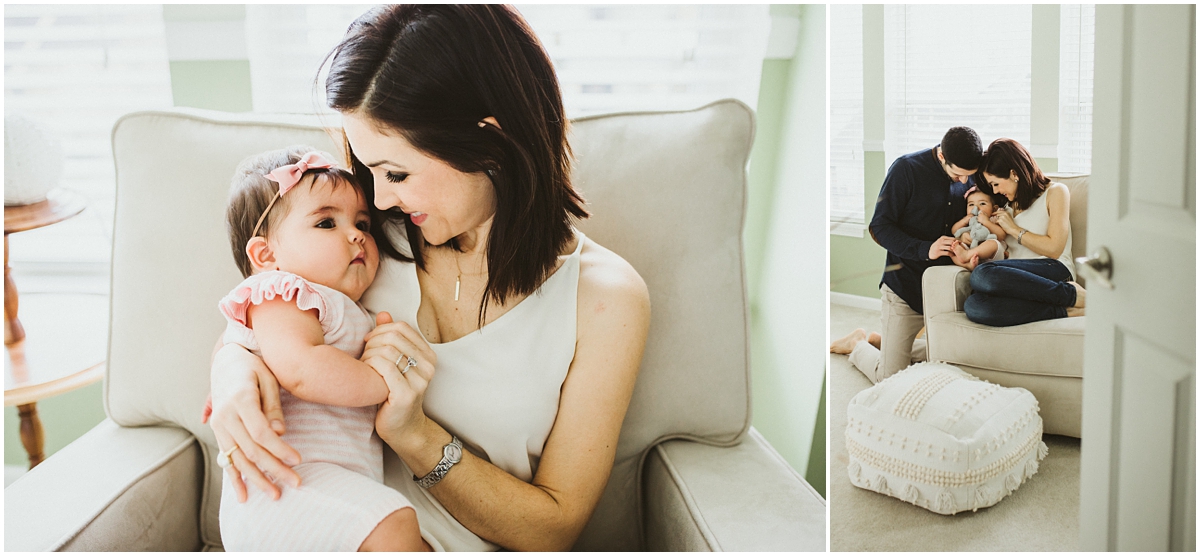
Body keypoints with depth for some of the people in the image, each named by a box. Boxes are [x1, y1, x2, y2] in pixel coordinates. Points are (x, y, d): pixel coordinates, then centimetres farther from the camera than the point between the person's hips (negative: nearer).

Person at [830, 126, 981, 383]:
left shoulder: (969, 176, 0)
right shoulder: (907, 169, -14)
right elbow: (880, 228, -14)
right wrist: (924, 249, -27)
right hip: (906, 285, -5)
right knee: (890, 379, -2)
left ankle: (880, 342, 34)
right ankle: (859, 344, 31)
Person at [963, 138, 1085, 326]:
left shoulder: (1055, 192, 10)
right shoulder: (1009, 204, 30)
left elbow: (1054, 249, -2)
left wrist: (1014, 229, 4)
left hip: (1054, 271, -5)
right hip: (1019, 279, 5)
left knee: (982, 274, -36)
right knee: (973, 307, -33)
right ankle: (1064, 311, -26)